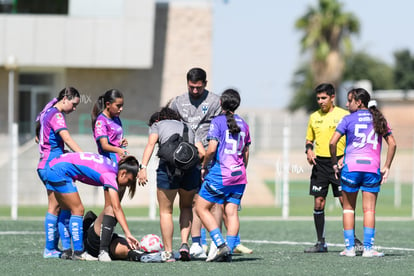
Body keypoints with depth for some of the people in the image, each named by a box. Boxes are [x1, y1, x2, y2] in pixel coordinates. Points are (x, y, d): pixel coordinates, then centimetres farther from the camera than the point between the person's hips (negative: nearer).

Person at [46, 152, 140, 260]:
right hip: (61, 171, -10)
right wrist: (128, 234, -29)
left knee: (67, 211, 14)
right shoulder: (110, 175, -17)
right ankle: (78, 253, -6)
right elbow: (116, 208, -24)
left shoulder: (113, 166, 9)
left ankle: (66, 251, 14)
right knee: (77, 210, -6)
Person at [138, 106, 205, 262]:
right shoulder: (187, 128, 31)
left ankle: (169, 253, 7)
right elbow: (202, 152, 15)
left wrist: (143, 167, -8)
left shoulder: (157, 125, 21)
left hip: (168, 166, -3)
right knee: (186, 207, 25)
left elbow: (151, 143, 0)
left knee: (165, 211, 9)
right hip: (191, 169, 3)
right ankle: (184, 244, 9)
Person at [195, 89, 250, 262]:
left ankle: (221, 245, -11)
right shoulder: (243, 124, 12)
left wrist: (204, 167, 0)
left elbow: (212, 149, -14)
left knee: (201, 208, 2)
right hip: (239, 176, 6)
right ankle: (229, 251, -2)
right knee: (231, 212, 5)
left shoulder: (218, 121, -6)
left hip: (219, 173, -6)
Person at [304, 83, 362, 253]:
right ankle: (321, 243, 8)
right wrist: (309, 150, -1)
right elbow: (309, 139, 20)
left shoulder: (343, 115, -2)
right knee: (318, 202, 2)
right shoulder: (314, 117, 11)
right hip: (320, 163, 4)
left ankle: (352, 239, 5)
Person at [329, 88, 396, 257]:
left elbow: (332, 142, -7)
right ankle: (368, 248, -3)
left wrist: (335, 163, 3)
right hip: (372, 168, 2)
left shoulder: (348, 120, 0)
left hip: (351, 167, -2)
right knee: (369, 210, 3)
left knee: (348, 208, 9)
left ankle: (349, 247, 6)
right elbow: (392, 143, 4)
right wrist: (386, 167, 7)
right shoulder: (378, 119, 9)